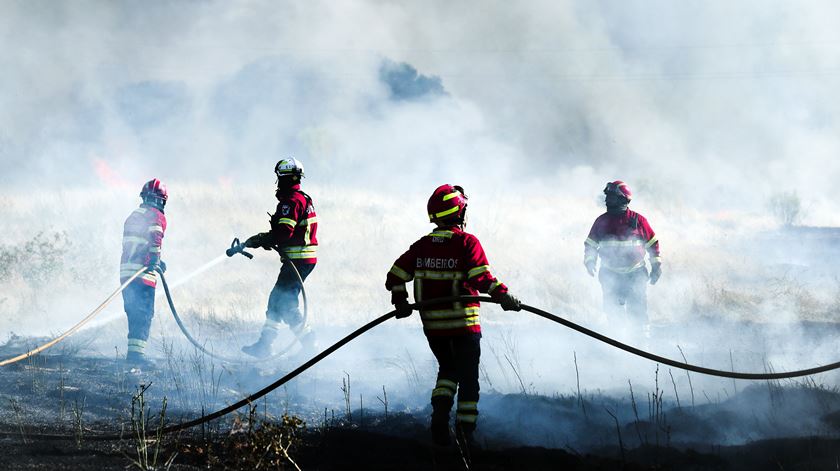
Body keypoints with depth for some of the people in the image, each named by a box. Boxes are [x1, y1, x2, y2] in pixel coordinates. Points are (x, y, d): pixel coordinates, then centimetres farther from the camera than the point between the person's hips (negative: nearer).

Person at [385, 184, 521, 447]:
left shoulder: (422, 245, 4)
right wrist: (502, 296, -26)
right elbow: (481, 276, -24)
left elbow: (395, 276, 6)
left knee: (448, 369, 23)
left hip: (432, 324, 5)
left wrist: (400, 302, 19)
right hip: (464, 323, -4)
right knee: (468, 378, 5)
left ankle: (440, 410, 1)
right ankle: (465, 431, 0)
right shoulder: (467, 242, -10)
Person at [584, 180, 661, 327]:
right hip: (611, 275, 2)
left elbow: (653, 243, 7)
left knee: (638, 311, -5)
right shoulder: (602, 221, 5)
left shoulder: (638, 220, -1)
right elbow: (590, 244, 14)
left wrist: (656, 266, 5)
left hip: (635, 275, -2)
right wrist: (589, 261, -3)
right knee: (612, 312, -1)